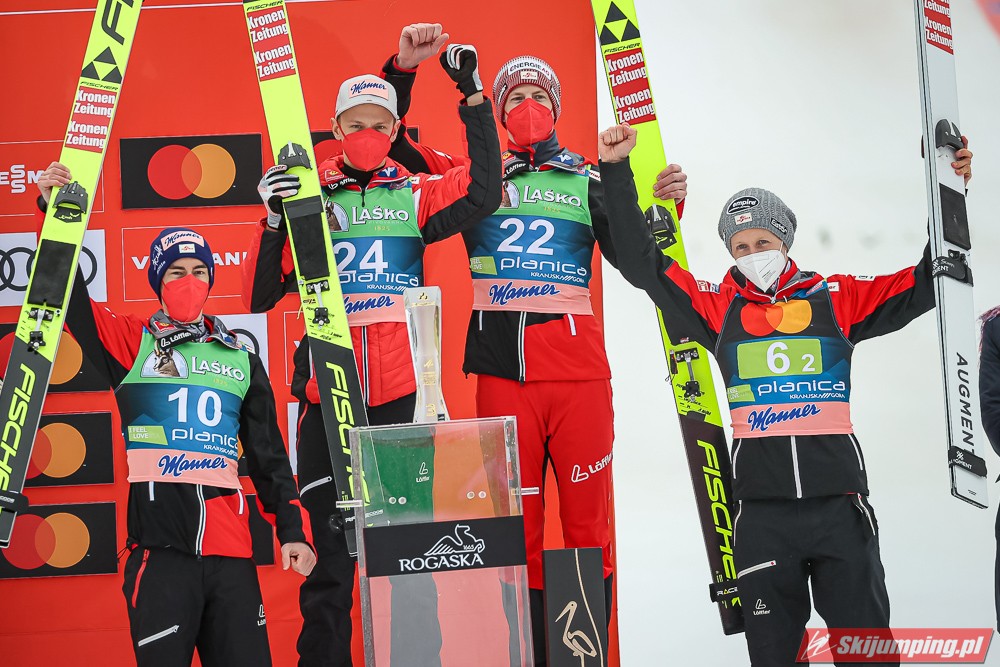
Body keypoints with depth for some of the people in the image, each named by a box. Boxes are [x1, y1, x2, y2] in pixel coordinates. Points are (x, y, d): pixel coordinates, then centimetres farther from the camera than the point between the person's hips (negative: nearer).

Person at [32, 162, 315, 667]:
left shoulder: (241, 360, 18)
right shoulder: (133, 343, 9)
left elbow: (268, 454, 18)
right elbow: (71, 302, -3)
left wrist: (291, 529, 11)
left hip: (230, 549, 3)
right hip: (161, 546, -3)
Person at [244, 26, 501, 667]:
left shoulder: (416, 194, 9)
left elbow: (483, 192, -10)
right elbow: (261, 295, 3)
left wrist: (474, 97, -11)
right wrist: (274, 219, -12)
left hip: (399, 390, 0)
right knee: (330, 548, 1)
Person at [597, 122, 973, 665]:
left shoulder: (836, 299, 7)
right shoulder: (718, 308, 8)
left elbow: (924, 285, 7)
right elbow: (642, 264, 6)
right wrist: (617, 172, 2)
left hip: (839, 504, 0)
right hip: (763, 513, 1)